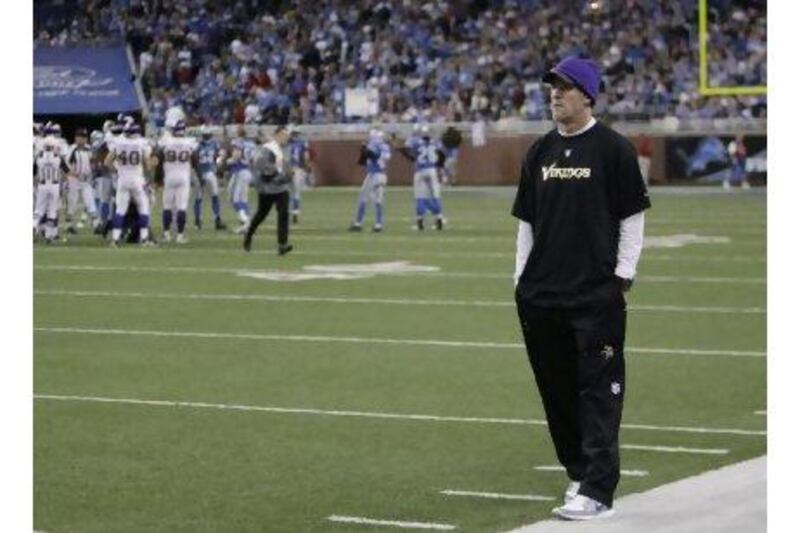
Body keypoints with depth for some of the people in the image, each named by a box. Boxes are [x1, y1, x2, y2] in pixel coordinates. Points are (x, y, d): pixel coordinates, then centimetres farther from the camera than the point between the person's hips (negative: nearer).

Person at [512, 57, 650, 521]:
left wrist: (623, 275, -8)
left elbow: (633, 217, -3)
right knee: (556, 390, 12)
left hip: (597, 295, -6)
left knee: (599, 390, -8)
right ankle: (580, 473, 27)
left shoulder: (613, 149, -3)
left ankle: (598, 491, -9)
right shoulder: (540, 152, 13)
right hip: (541, 295, 7)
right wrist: (522, 277, 12)